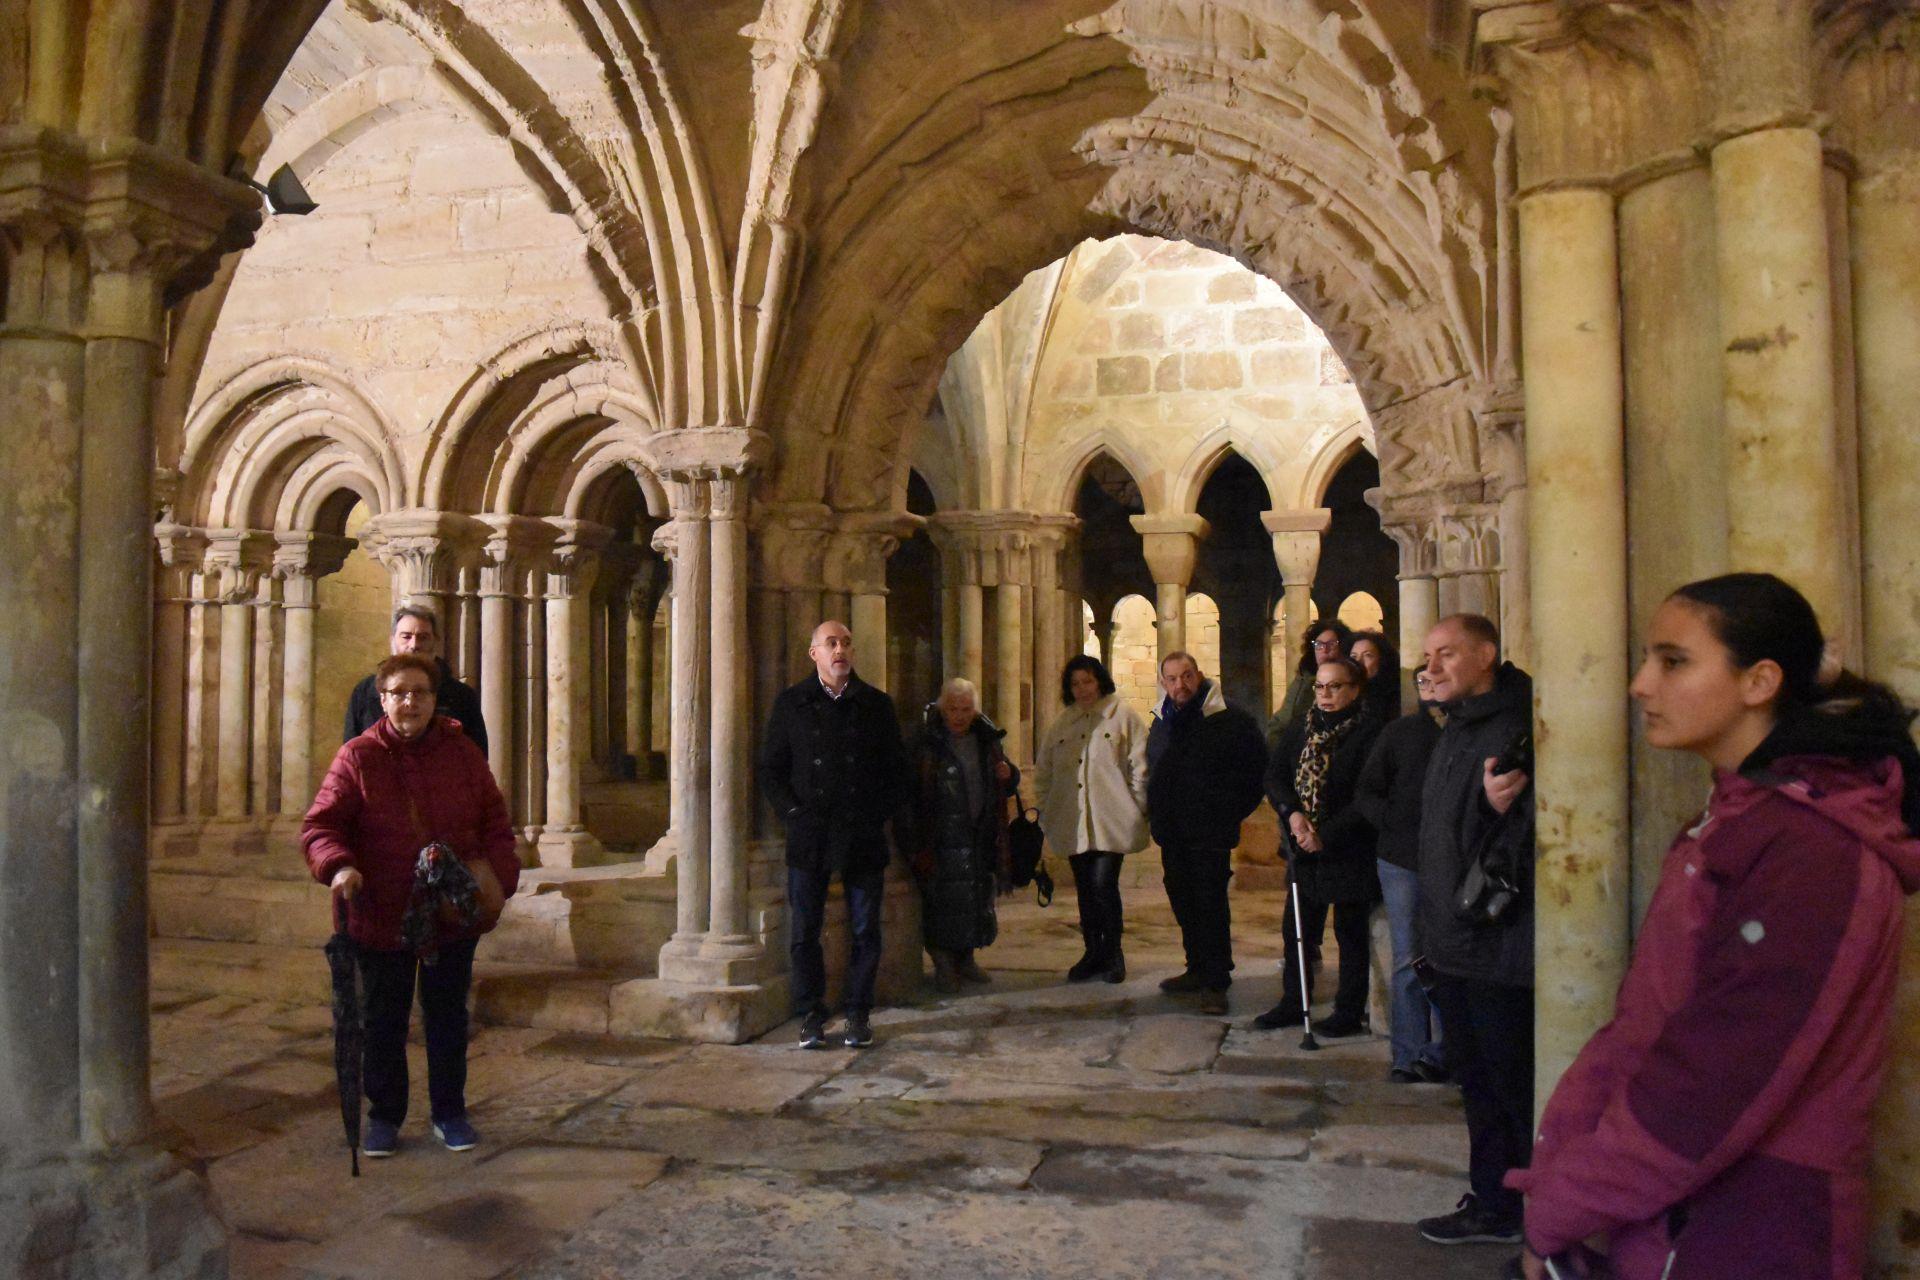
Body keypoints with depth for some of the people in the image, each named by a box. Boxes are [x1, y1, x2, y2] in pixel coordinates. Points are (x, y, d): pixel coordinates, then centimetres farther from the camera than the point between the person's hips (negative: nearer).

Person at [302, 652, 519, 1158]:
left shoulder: (462, 751, 2)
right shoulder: (357, 757, -5)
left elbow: (494, 822, 6)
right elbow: (319, 825, -6)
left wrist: (501, 875, -8)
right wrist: (337, 866, -25)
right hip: (381, 917, -1)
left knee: (448, 1019, 13)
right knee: (384, 1022, 12)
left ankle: (450, 1113, 28)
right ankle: (384, 1116, 28)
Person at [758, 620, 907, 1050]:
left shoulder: (876, 704, 7)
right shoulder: (790, 704, 5)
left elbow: (897, 770, 10)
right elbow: (770, 770, 7)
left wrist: (878, 816, -2)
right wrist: (794, 814, -5)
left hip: (864, 836, 1)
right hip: (809, 838, 0)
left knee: (864, 931, 5)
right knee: (804, 931, 3)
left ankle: (858, 1015, 18)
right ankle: (811, 1015, 16)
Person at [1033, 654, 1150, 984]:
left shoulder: (1123, 716, 1)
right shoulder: (1061, 723, 15)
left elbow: (1140, 765, -1)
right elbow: (1043, 771, 18)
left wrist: (1138, 808, -4)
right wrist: (1045, 809, 11)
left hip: (1111, 820, -5)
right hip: (1073, 823, 5)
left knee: (1103, 885, -10)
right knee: (1085, 889, 10)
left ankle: (1112, 952, 8)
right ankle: (1093, 951, 22)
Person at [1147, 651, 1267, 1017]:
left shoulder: (1229, 719, -8)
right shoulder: (1162, 722, 13)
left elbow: (1256, 766, -6)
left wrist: (1230, 811, -8)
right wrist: (1154, 814, 15)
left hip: (1209, 833, -6)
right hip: (1172, 833, 7)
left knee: (1210, 905, -7)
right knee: (1183, 903, 12)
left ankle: (1216, 982, -1)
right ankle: (1198, 969, 24)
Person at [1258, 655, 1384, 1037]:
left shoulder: (1369, 732, -12)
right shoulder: (1301, 729, 8)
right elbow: (1274, 775, 1)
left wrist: (1325, 836, -19)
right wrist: (1293, 813, -16)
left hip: (1349, 852, -6)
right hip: (1304, 849, 6)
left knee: (1351, 933, 6)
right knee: (1296, 930, 12)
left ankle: (1350, 1012, 19)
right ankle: (1292, 1003, 26)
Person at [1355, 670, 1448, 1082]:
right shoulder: (1399, 732, 9)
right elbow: (1365, 793, 9)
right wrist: (1394, 821, -6)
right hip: (1402, 859, 2)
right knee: (1407, 960, 4)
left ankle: (1438, 1052, 11)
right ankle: (1408, 1055, 11)